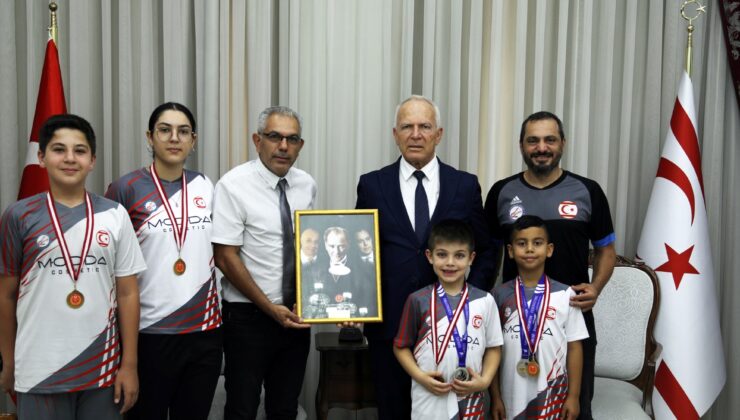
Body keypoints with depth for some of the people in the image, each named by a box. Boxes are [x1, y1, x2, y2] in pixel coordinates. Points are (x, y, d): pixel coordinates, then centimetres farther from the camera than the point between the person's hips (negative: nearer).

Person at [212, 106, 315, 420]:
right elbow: (225, 258, -14)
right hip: (249, 316, -4)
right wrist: (271, 309, -15)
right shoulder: (233, 185, -12)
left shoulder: (307, 185, 3)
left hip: (296, 315, 5)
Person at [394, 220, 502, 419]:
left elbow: (493, 346, 6)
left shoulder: (485, 301, -1)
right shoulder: (418, 300, -4)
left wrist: (485, 380, -7)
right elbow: (401, 346, 2)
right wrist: (420, 376, -10)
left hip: (471, 402, 1)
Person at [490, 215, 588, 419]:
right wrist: (495, 397, 1)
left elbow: (574, 347, 0)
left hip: (553, 395, 0)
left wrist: (573, 396, 0)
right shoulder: (500, 294, -2)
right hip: (511, 396, 1)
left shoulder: (565, 295, -4)